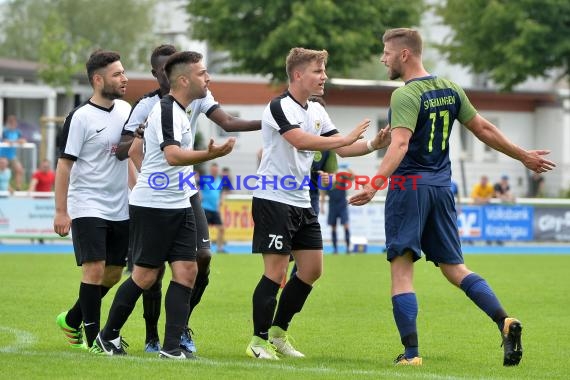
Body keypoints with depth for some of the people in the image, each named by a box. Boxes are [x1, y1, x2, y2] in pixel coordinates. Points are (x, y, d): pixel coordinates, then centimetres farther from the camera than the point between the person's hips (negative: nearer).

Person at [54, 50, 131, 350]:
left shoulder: (126, 109, 7)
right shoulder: (80, 117, -12)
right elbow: (64, 164, -11)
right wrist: (60, 211, -15)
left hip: (119, 209, 7)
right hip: (88, 208, -7)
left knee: (113, 274, 10)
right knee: (95, 269, -14)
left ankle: (72, 321, 30)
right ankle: (93, 338, -6)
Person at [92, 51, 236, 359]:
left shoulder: (179, 111, 14)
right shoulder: (166, 109, -16)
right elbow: (172, 155, -30)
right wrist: (209, 155, -42)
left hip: (179, 206, 9)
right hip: (152, 206, -9)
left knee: (186, 272, -2)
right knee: (145, 276, -2)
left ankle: (172, 346, -3)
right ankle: (108, 336, 14)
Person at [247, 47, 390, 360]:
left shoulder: (316, 112, 13)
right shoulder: (280, 107, -14)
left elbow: (340, 148, 12)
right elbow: (300, 140, -30)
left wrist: (373, 145, -6)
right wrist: (347, 138, -29)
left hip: (302, 203, 9)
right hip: (273, 201, -9)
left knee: (311, 270, 8)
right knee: (276, 272, -9)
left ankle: (278, 332, 19)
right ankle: (258, 341, 0)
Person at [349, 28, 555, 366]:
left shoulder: (405, 96, -12)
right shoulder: (450, 89, 10)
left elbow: (400, 144, -26)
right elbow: (483, 129, 16)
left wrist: (375, 184, -35)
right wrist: (524, 156, 27)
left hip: (409, 186, -7)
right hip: (441, 187, 7)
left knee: (402, 270, -2)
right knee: (454, 267, 13)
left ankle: (411, 352, -9)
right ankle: (504, 320, -8)